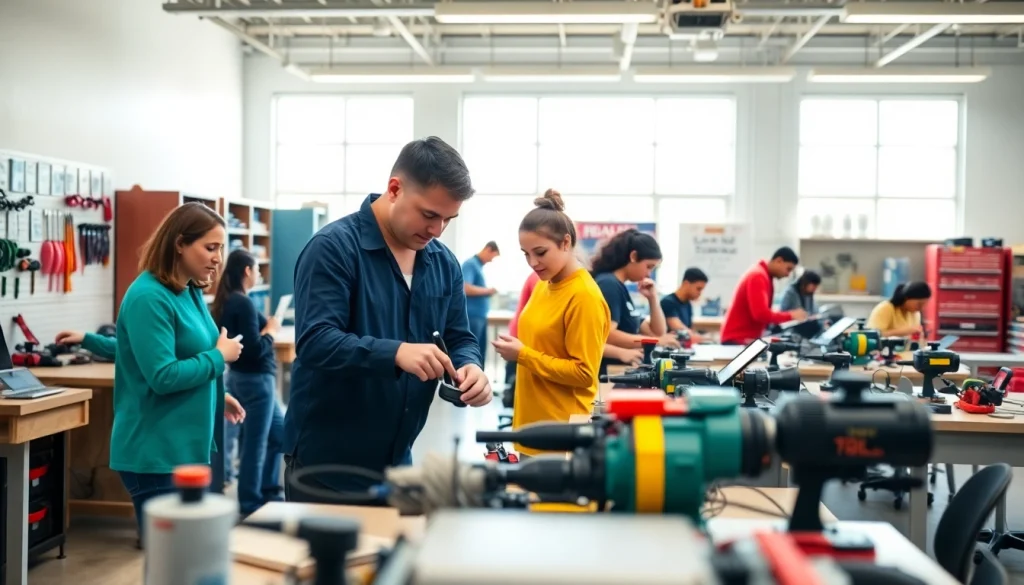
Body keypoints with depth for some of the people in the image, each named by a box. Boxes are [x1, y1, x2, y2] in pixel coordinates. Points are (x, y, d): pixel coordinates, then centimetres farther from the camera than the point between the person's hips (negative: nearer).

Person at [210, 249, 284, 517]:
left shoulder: (225, 301, 8)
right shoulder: (243, 303, -20)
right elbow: (254, 349, -24)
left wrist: (263, 329, 6)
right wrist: (270, 331, -8)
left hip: (241, 377, 10)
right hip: (255, 380, -10)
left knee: (279, 433, 22)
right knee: (255, 444, 2)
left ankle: (268, 492, 30)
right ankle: (250, 505, 13)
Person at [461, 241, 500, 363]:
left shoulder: (479, 266, 15)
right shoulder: (470, 264, -11)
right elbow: (466, 288, -23)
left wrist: (488, 292, 4)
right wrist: (487, 290, -12)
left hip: (480, 316, 9)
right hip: (473, 317, -9)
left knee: (481, 354, 11)